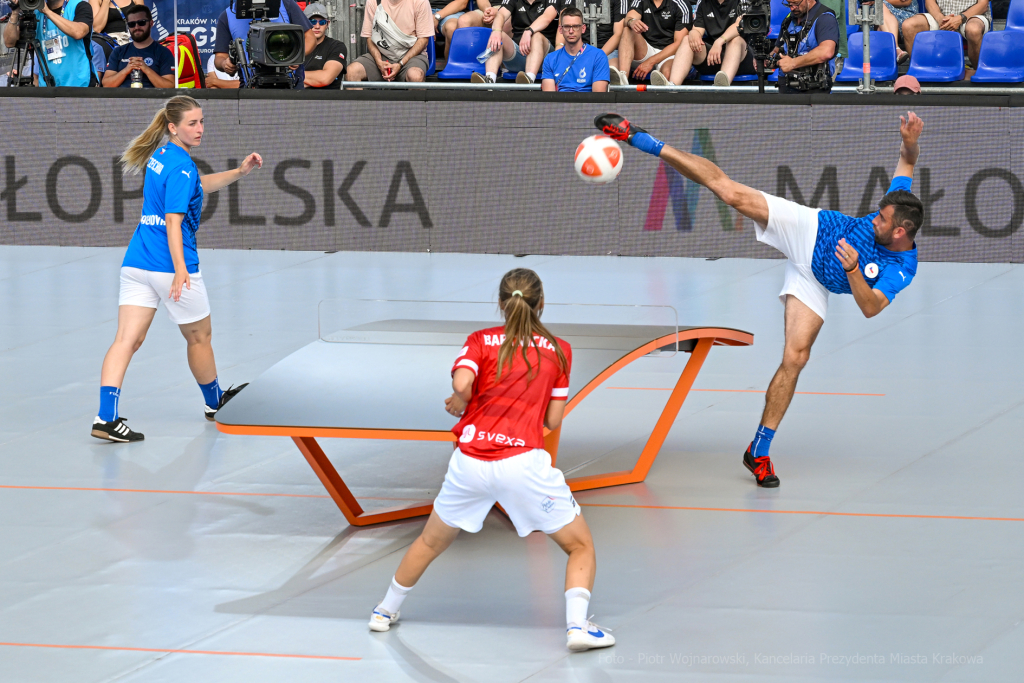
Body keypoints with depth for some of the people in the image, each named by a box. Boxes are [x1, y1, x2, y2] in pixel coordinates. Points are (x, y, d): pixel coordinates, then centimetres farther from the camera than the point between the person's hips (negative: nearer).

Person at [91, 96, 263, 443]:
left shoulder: (161, 155, 13)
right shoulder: (181, 167, -15)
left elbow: (200, 185, 30)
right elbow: (173, 222, -23)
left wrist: (239, 172, 21)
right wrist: (180, 268, -31)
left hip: (137, 263, 8)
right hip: (169, 265, -8)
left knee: (127, 339, -3)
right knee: (199, 336, 16)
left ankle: (107, 416, -17)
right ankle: (214, 402, 36)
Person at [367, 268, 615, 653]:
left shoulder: (481, 341, 8)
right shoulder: (558, 350, 9)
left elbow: (461, 383, -12)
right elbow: (553, 420, 9)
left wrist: (460, 404, 9)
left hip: (470, 460, 2)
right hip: (523, 460, -2)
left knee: (431, 542, 26)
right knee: (581, 546, 10)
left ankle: (386, 611, 39)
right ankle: (577, 625, -10)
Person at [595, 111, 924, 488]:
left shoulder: (901, 270, -25)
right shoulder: (894, 207, -19)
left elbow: (870, 307, -37)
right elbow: (907, 159, -5)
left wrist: (852, 271, -50)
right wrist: (910, 143, -26)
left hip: (813, 283, -1)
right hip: (810, 229, 1)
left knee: (795, 358, -13)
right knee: (730, 192, -17)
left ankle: (759, 451, 3)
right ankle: (642, 140, -7)